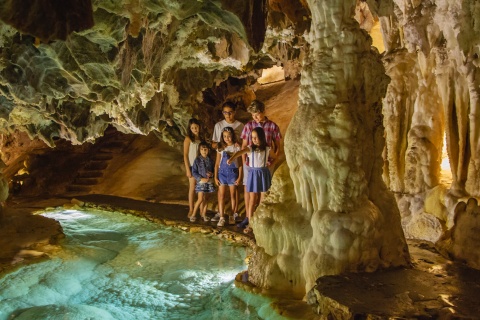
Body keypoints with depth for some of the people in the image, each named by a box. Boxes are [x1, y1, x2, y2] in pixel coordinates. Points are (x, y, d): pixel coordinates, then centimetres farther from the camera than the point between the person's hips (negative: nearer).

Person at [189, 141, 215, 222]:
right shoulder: (197, 160, -7)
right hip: (200, 182, -3)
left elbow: (213, 170, 13)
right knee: (200, 199, -9)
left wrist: (211, 174, -9)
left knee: (205, 199, 10)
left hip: (209, 181, 3)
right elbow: (194, 172, -7)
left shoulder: (210, 160, 3)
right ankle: (193, 214, 4)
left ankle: (204, 214, 21)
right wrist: (201, 179, -15)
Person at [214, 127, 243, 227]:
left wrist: (240, 177, -4)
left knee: (233, 195, 6)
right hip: (222, 172, 1)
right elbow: (217, 163, 6)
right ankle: (221, 217, 1)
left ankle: (232, 216, 17)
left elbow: (240, 163, -1)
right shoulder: (220, 148, 4)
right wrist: (215, 177, 2)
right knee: (221, 195, -1)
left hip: (233, 172, -1)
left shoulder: (236, 147, -2)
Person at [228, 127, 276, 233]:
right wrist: (231, 158, -46)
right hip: (253, 174, -1)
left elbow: (274, 158, 18)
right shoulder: (250, 148, -6)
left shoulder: (268, 149, -1)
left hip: (264, 174, 1)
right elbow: (240, 152, -26)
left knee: (263, 200, 5)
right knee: (252, 200, -1)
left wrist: (270, 163, -3)